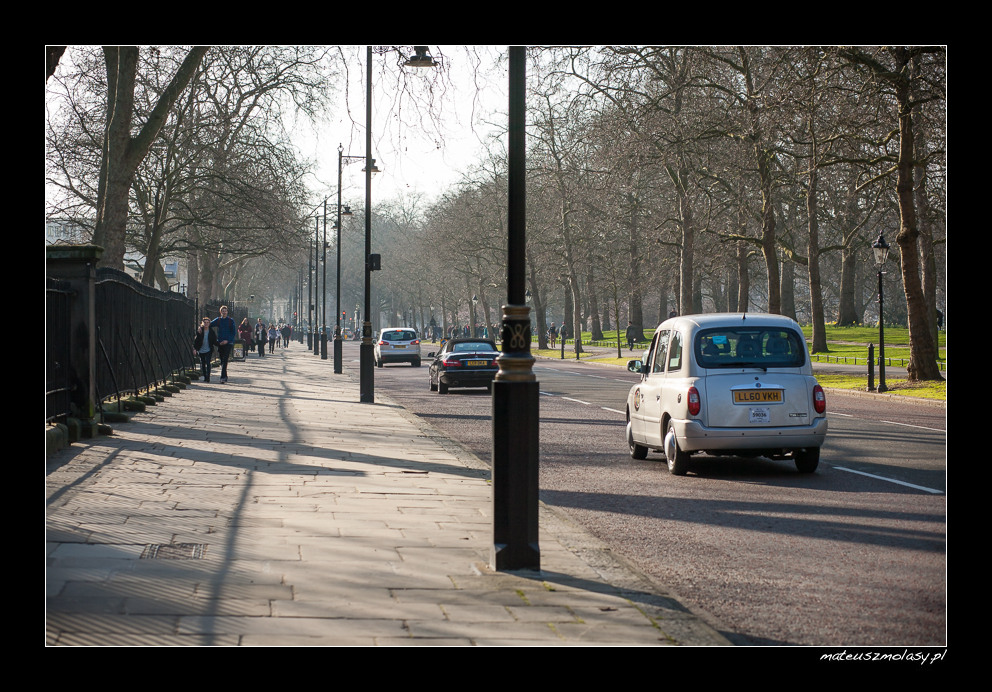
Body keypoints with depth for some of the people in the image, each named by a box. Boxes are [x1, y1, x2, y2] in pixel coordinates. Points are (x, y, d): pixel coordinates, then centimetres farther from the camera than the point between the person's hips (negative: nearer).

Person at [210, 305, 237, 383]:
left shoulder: (231, 321, 2)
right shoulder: (217, 320, 9)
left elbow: (234, 333, 0)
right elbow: (209, 325, 13)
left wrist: (227, 340, -10)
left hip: (228, 343, -4)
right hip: (220, 343, 4)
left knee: (225, 361, -15)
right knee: (222, 361, 9)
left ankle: (223, 377, -22)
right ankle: (225, 377, 20)